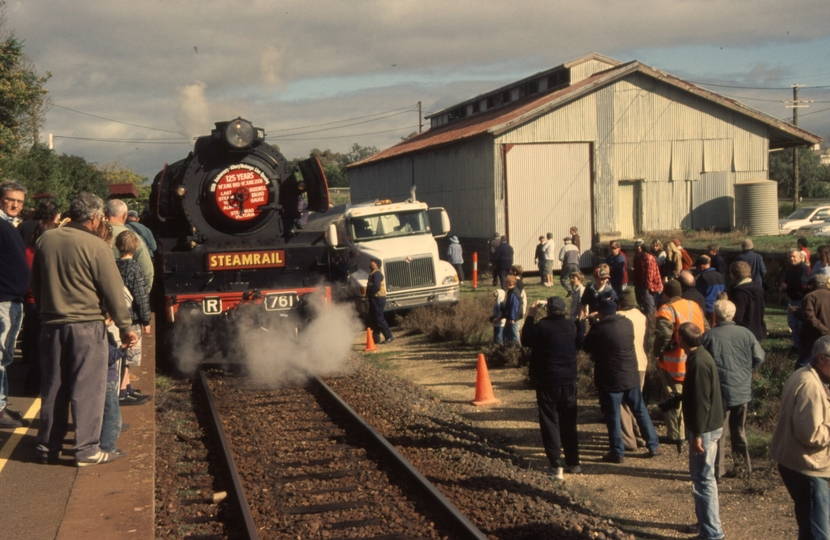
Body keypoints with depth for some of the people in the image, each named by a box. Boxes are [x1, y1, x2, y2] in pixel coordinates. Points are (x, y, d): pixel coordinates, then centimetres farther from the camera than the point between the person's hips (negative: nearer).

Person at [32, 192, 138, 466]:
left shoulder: (45, 240, 4)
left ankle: (48, 447, 20)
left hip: (51, 326, 5)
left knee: (52, 388, 13)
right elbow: (113, 292, -9)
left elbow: (35, 284, 15)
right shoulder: (95, 246, -13)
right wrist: (125, 327, -1)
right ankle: (87, 449, 4)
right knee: (87, 389, 2)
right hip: (86, 325, -5)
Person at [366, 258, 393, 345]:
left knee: (379, 319, -9)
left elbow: (376, 287, -26)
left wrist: (368, 294, -15)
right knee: (373, 319, 12)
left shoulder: (376, 274, -16)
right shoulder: (373, 273, 17)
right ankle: (375, 339, 17)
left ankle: (389, 336, -6)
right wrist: (368, 294, 7)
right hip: (375, 299, 11)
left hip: (378, 299, -11)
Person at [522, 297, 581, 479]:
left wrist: (531, 316, 5)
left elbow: (526, 341, 1)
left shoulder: (541, 326, -14)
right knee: (569, 423, 16)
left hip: (547, 383, -4)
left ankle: (556, 466, -5)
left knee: (550, 424, 2)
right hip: (569, 382, 4)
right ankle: (573, 463, 22)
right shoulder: (571, 326, 0)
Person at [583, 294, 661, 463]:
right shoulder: (628, 323, -1)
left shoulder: (598, 329, -17)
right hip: (631, 377, 5)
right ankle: (653, 446, 22)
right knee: (641, 411, 16)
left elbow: (587, 347, -4)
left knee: (612, 417, 6)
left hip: (610, 380, -5)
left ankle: (617, 452, 11)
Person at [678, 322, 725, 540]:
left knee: (703, 479, -4)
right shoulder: (700, 356, 9)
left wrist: (697, 435, -21)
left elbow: (701, 402, -23)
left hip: (705, 429, -10)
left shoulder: (698, 362, -22)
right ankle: (709, 521, 31)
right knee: (702, 476, 20)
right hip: (709, 426, 10)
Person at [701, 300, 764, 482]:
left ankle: (718, 470, 8)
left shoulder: (709, 336, -12)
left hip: (720, 391, -4)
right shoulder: (745, 333, -3)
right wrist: (745, 371, 13)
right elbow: (759, 357, -2)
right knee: (740, 430, 19)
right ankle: (745, 466, 25)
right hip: (743, 390, 4)